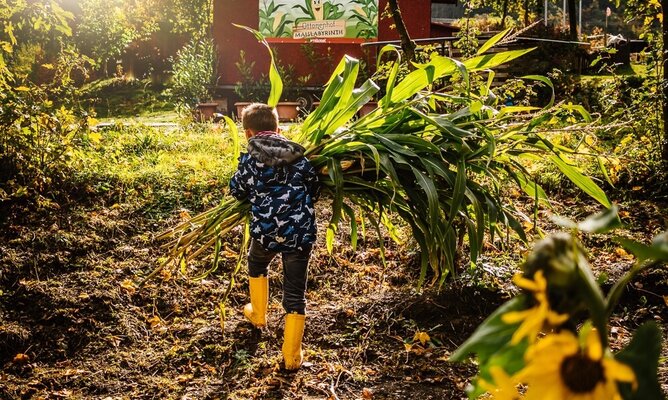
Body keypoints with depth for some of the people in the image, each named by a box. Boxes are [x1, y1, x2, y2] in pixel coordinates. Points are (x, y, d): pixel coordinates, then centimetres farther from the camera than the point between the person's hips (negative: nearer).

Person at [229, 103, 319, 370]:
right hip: (301, 233, 1)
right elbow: (314, 189, 10)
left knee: (257, 266, 34)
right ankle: (291, 356, 13)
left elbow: (237, 192, 9)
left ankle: (258, 315, 49)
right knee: (295, 293, 9)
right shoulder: (299, 156, 1)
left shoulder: (250, 160, -4)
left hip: (266, 231, -1)